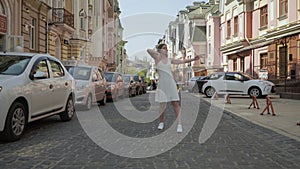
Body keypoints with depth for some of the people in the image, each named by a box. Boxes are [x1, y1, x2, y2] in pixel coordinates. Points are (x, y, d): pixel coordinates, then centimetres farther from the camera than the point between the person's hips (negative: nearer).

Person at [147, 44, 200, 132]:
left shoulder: (170, 60, 13)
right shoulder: (157, 58, 2)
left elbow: (182, 61, 14)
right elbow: (148, 50, -12)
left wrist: (193, 59, 6)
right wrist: (158, 53, 1)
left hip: (171, 83, 3)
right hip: (162, 84, -3)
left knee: (176, 103, -4)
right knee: (162, 105, 0)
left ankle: (179, 124, -4)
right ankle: (161, 122, 22)